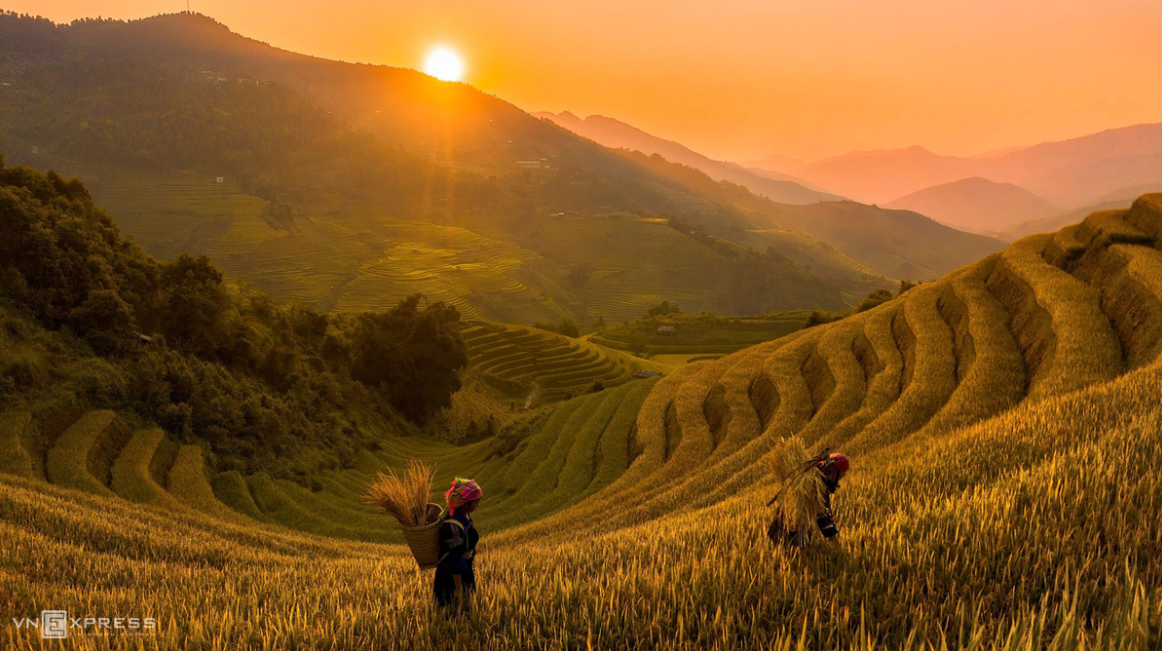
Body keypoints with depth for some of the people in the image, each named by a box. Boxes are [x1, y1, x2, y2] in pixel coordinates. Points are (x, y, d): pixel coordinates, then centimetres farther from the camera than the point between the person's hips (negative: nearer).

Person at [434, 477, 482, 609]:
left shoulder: (463, 514, -11)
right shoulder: (452, 526, -37)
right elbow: (455, 559, -28)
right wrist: (458, 588, -19)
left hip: (464, 570, 8)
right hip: (451, 577, -8)